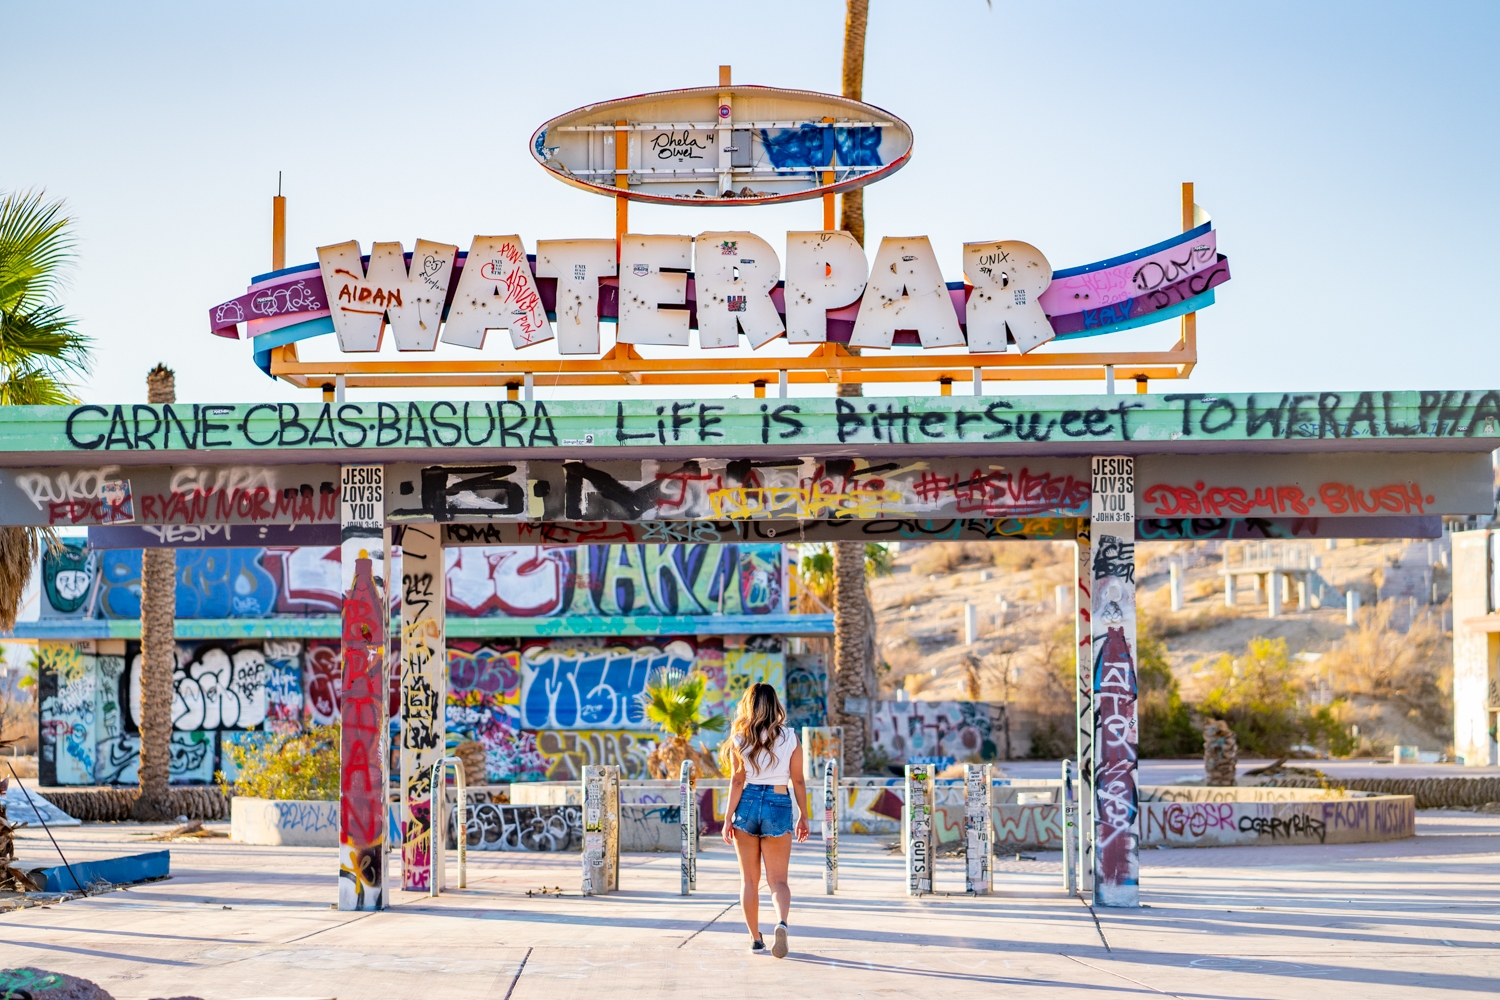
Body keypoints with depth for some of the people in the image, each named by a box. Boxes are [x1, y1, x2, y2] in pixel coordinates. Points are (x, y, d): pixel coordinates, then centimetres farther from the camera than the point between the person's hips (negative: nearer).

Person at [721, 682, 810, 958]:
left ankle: (756, 939, 14)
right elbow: (798, 781, 3)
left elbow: (737, 781, -4)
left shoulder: (740, 739, -1)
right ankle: (782, 922, -25)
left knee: (749, 879, 11)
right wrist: (803, 816, 13)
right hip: (779, 805, 0)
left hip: (747, 804, 0)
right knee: (778, 879, 3)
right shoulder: (790, 738, 1)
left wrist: (728, 818, -1)